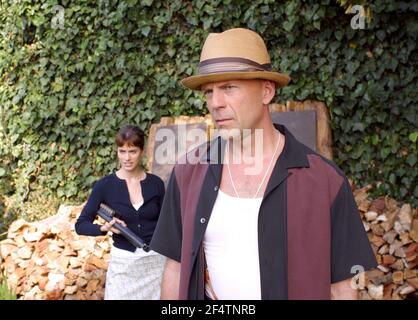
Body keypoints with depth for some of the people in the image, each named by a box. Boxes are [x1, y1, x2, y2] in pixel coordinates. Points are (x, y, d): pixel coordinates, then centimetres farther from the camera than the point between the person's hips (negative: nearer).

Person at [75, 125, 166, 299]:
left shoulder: (156, 183, -1)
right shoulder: (105, 185, -6)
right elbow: (81, 225, -3)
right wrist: (104, 228, -20)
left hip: (155, 260, 1)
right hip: (123, 261, -1)